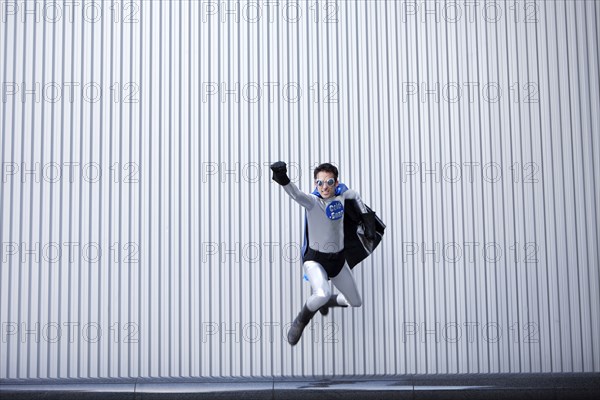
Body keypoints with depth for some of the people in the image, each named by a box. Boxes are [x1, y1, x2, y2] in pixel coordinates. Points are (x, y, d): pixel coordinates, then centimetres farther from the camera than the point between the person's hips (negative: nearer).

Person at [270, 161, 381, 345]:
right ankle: (300, 322, -5)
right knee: (322, 294, -34)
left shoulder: (341, 194, -5)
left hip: (338, 259, 6)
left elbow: (354, 195, 18)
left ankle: (326, 301, 45)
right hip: (315, 259, -6)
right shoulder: (312, 201, -20)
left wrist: (367, 218, 11)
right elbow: (296, 194, -41)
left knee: (356, 302, 16)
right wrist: (283, 178, -61)